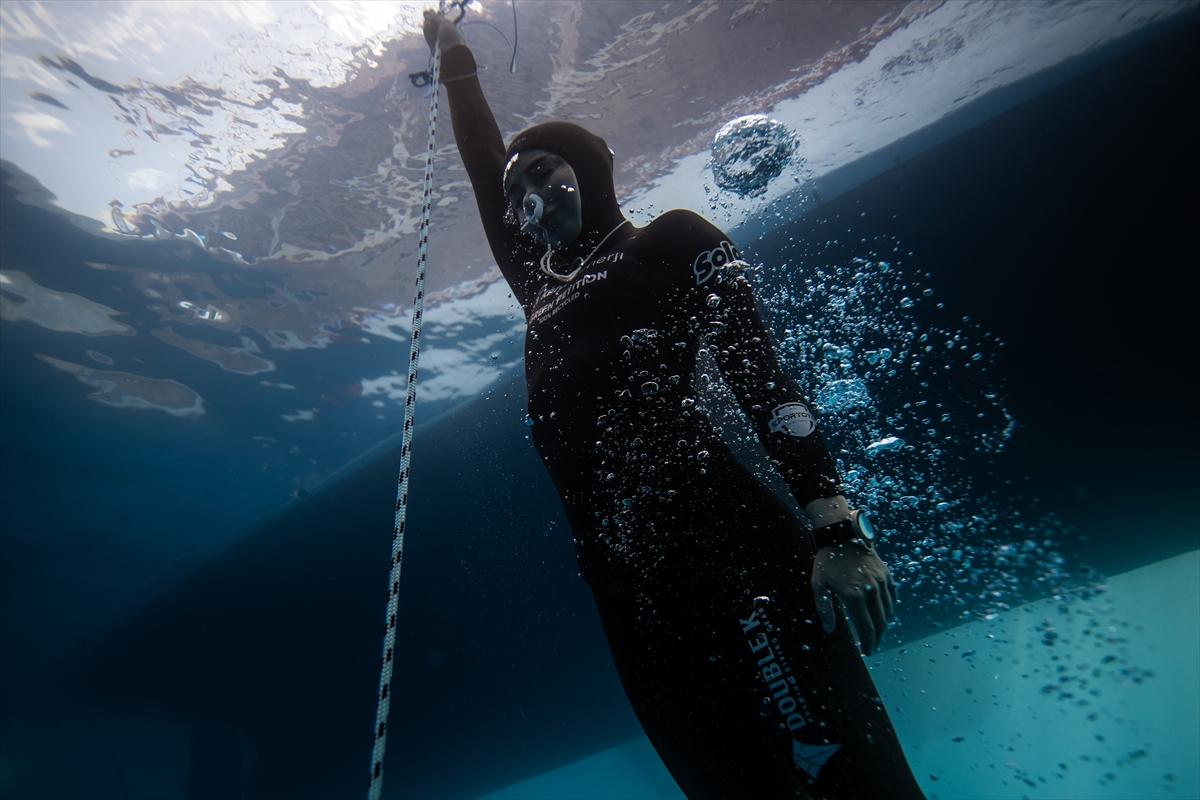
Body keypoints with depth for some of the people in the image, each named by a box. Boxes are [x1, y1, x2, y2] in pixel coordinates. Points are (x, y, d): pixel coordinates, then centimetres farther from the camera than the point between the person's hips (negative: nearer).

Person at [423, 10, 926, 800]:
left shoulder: (669, 244, 11)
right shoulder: (541, 284, 27)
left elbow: (762, 372, -1)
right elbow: (486, 165, 40)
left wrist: (834, 520, -13)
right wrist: (456, 58, 50)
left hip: (709, 529, -5)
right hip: (621, 575, 5)